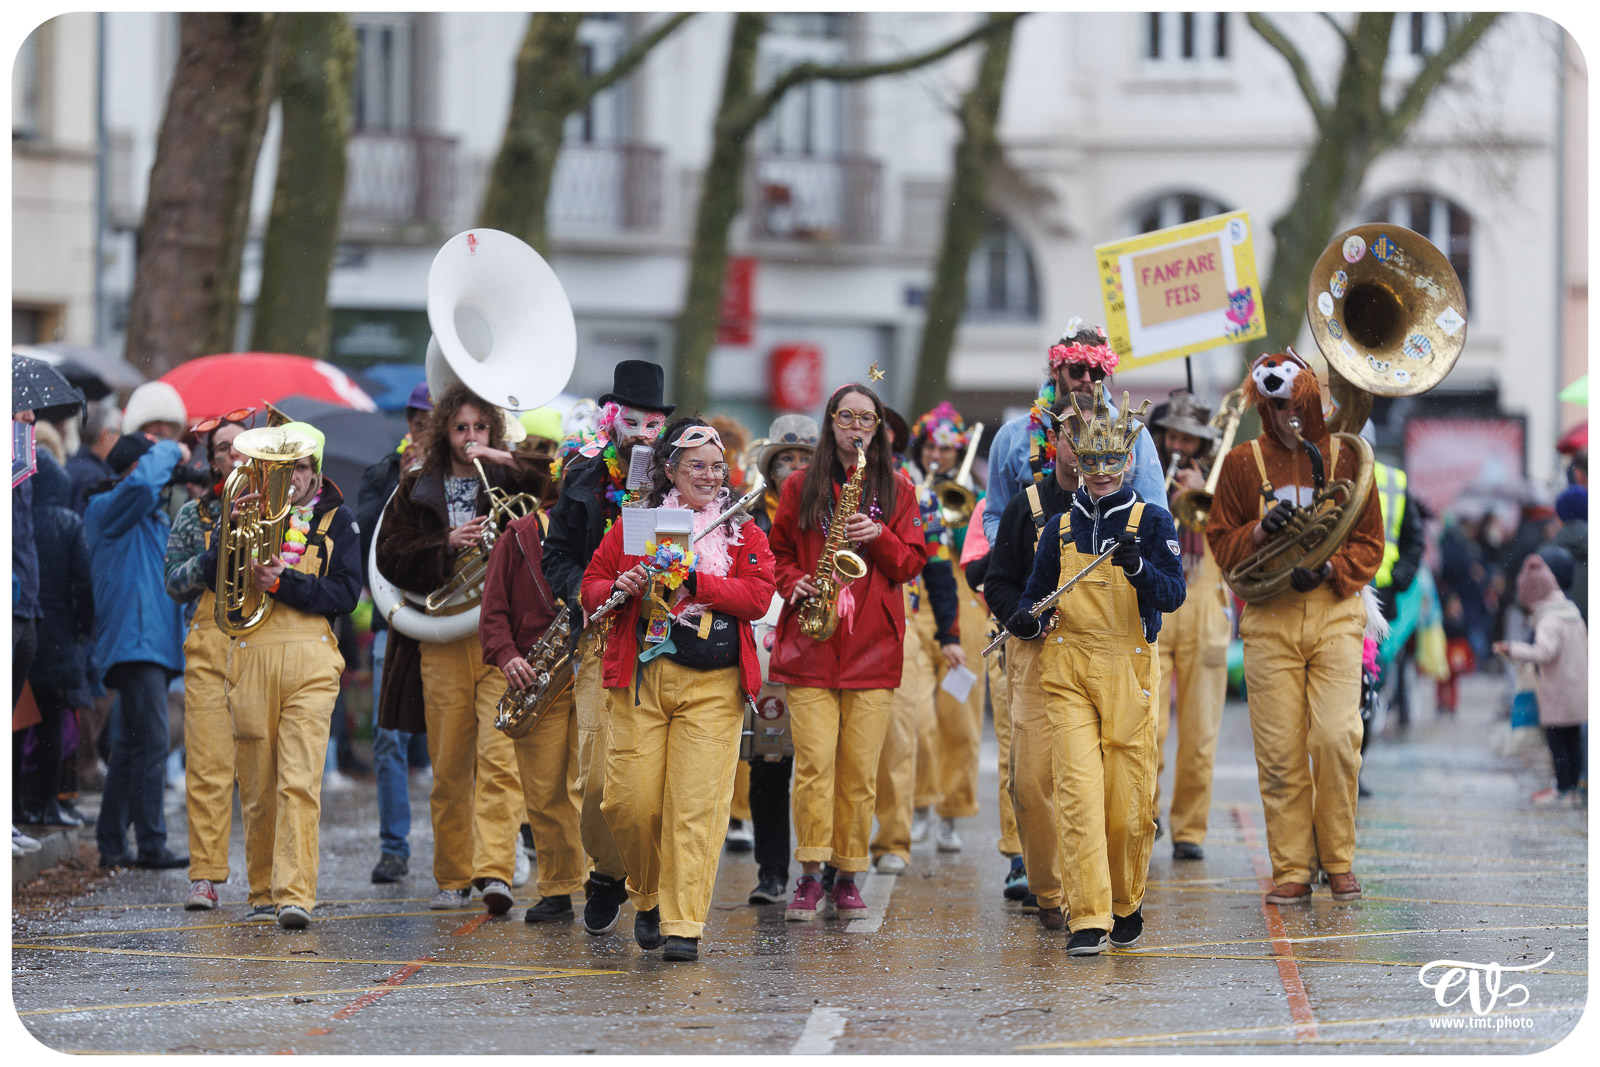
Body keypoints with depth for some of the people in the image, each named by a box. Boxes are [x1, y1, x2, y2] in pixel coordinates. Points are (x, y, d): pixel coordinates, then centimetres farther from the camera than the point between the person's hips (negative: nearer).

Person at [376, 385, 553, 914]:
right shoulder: (418, 489, 13)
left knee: (498, 755, -14)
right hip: (444, 638, 2)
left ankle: (494, 870, -22)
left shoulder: (510, 480, 9)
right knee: (449, 765, 5)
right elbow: (390, 557, 7)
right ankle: (452, 877, 15)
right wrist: (446, 546, -8)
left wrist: (504, 460, -10)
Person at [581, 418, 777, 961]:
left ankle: (683, 924, -4)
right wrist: (619, 588, -9)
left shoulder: (743, 531, 8)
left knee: (697, 803, -8)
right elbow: (591, 584, 14)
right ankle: (649, 895, 22)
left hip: (713, 685, -1)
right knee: (630, 800, -4)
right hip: (641, 677, 1)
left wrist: (691, 580, -14)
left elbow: (758, 596, -4)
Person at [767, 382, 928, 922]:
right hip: (810, 647, -1)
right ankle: (810, 877, -6)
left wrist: (879, 536, -10)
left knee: (860, 767, 0)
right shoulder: (801, 487, 11)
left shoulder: (896, 488, 11)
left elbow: (911, 563, 8)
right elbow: (778, 550, 15)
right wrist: (794, 584, -5)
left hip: (872, 644, 1)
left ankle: (848, 877, 8)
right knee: (814, 759, -10)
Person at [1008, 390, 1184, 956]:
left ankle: (1127, 903, 25)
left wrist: (1137, 568, -26)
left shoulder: (1151, 521, 3)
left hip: (1130, 674, -1)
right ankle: (1088, 918, -12)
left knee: (1130, 801, 1)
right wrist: (1026, 618, -3)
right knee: (1078, 792, -12)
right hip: (1068, 670, 1)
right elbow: (1036, 591, 20)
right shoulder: (1061, 526, 12)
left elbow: (1173, 595, -7)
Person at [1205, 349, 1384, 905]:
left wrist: (1329, 568, -11)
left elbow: (1369, 541, 8)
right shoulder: (1242, 462, 9)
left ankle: (1339, 861, 3)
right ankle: (1291, 870, 2)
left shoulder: (1344, 457, 8)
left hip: (1335, 611, -1)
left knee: (1336, 737, -12)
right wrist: (1262, 531, -11)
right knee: (1279, 749, -4)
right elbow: (1221, 544, 9)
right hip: (1269, 615, 1)